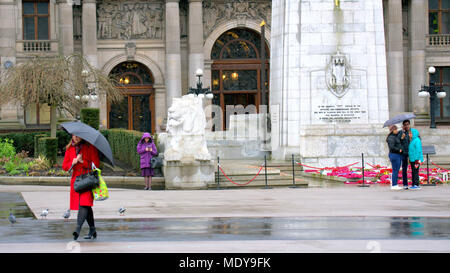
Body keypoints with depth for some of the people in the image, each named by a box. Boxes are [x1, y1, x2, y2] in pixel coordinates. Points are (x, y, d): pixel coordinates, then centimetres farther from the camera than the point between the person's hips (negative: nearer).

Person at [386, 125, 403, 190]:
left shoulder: (396, 136, 16)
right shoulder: (391, 138, -14)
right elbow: (392, 147, -24)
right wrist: (399, 150, -12)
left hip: (398, 155, 10)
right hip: (394, 155, -10)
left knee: (397, 170, 10)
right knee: (395, 170, -7)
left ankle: (395, 184, 14)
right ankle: (394, 185, -4)